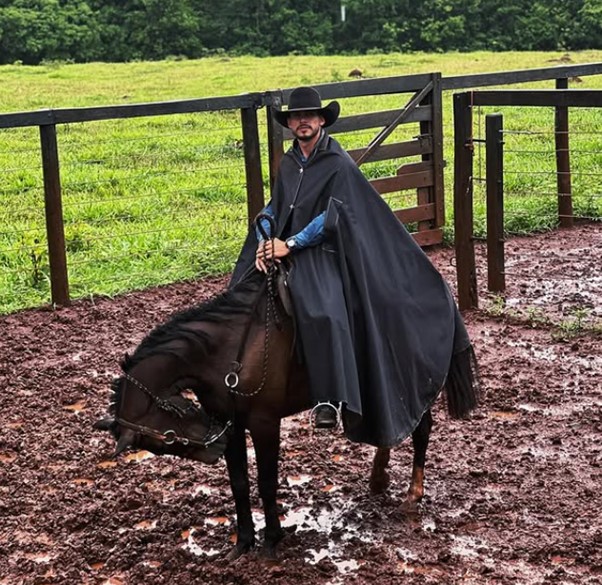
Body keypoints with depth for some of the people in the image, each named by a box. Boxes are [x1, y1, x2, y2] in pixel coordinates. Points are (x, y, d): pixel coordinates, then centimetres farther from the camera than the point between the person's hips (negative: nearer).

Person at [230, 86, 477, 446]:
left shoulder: (338, 163, -5)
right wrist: (263, 243, -6)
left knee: (323, 313, -32)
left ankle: (331, 399, -30)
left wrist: (290, 244, -19)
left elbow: (332, 216, -13)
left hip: (321, 254, -7)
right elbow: (273, 210, 14)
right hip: (283, 252, 7)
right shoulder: (288, 164, 15)